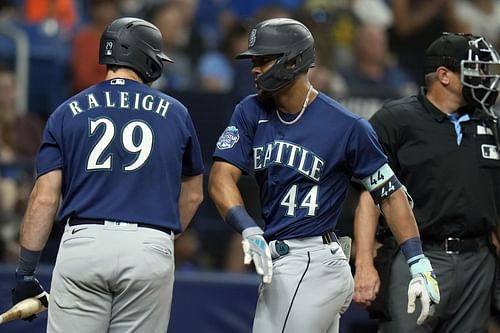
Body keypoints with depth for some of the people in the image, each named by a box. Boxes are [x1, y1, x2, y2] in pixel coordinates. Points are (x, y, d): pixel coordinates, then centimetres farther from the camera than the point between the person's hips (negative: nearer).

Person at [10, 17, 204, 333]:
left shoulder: (67, 113, 10)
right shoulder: (175, 113, 13)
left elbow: (45, 198, 3)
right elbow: (193, 194, 23)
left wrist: (26, 271, 6)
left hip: (83, 244, 0)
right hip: (151, 249, 0)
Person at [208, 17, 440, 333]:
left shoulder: (346, 127, -10)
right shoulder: (252, 113, 5)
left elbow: (391, 194, -4)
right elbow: (222, 177, -5)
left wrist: (420, 265, -11)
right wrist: (250, 230, -24)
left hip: (311, 267, -7)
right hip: (278, 260, 7)